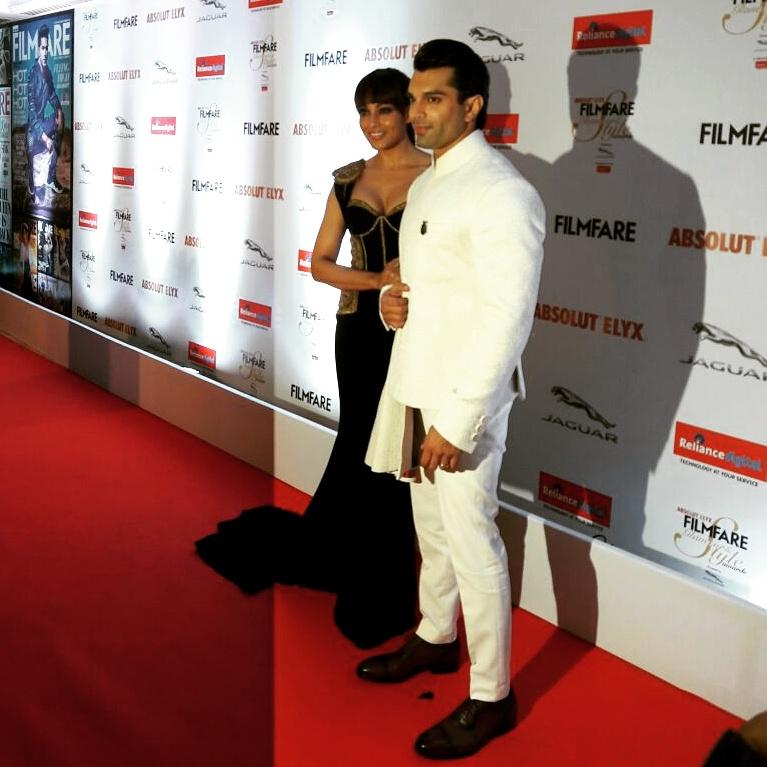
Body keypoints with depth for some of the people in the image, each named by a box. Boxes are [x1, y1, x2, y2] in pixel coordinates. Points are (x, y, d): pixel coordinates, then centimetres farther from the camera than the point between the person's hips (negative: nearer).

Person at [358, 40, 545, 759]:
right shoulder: (425, 185, 10)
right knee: (431, 526, 22)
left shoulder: (502, 194, -19)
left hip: (465, 399, -9)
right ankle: (435, 638, 43)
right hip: (416, 385, 9)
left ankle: (490, 698, 17)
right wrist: (392, 299, -2)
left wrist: (458, 421, -24)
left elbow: (508, 317, -23)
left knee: (472, 543, 1)